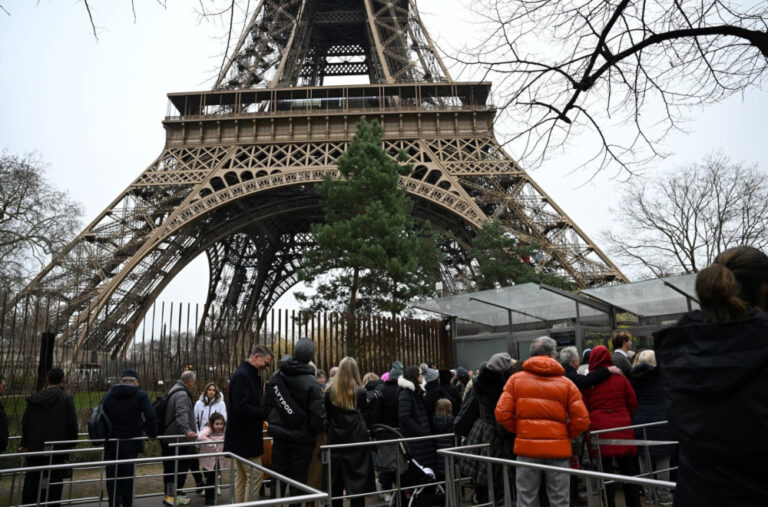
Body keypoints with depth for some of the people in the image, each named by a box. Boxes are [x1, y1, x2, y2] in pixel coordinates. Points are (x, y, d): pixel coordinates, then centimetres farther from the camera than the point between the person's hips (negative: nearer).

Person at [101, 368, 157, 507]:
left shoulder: (108, 394, 5)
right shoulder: (140, 395, -6)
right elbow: (151, 417, -15)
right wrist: (152, 434, -1)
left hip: (111, 443, 3)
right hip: (131, 443, -2)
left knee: (112, 476, 11)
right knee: (128, 477, 6)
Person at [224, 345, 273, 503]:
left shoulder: (252, 376, 14)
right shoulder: (241, 376, -17)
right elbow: (241, 407, -25)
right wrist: (264, 413, -21)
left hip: (244, 436, 10)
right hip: (244, 436, -10)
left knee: (242, 477, 15)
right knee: (255, 476, -5)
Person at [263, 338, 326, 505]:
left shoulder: (275, 377, -2)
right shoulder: (311, 384, -19)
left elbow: (266, 406, 6)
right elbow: (318, 415, -19)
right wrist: (316, 432, 1)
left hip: (279, 436, 5)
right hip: (301, 439, -4)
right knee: (298, 480, 8)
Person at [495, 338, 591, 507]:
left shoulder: (516, 379, 2)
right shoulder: (566, 383, 0)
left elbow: (502, 414, -6)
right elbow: (582, 420, -5)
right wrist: (566, 435, 12)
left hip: (527, 447, 0)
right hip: (558, 448, 0)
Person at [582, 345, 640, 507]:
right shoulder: (619, 377, 0)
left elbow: (584, 408, -2)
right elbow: (633, 402, 6)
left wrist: (589, 424, 13)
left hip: (599, 430, -2)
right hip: (622, 428, 2)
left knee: (606, 471, 4)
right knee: (628, 468, 12)